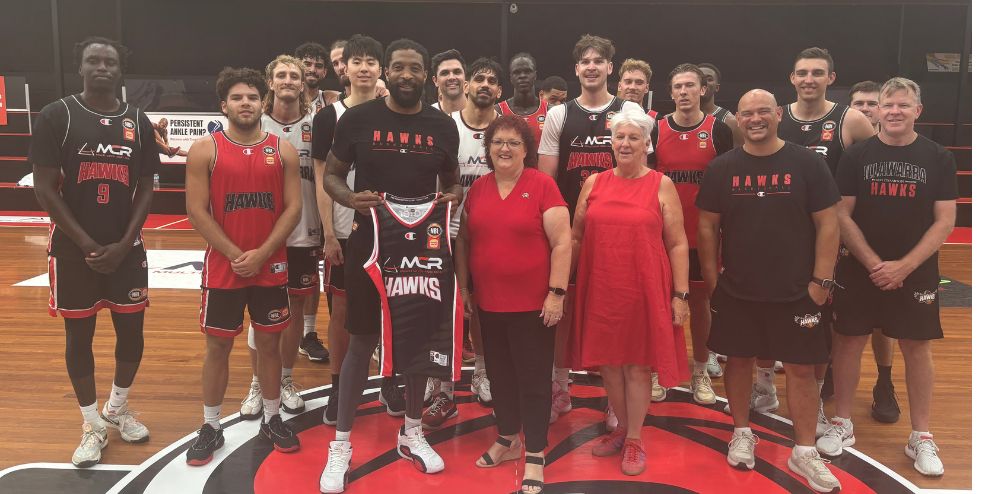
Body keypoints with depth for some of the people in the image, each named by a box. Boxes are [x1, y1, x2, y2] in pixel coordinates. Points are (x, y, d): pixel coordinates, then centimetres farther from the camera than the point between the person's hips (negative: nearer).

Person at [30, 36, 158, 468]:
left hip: (126, 248, 2)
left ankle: (118, 408, 33)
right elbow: (45, 189, -9)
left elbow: (145, 189, 4)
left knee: (132, 332, 8)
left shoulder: (137, 121, 3)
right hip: (74, 248, -2)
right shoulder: (56, 116, -6)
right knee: (79, 336, 7)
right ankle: (93, 424, 24)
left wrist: (124, 244, -7)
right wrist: (87, 244, -14)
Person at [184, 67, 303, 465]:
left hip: (272, 267, 2)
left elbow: (293, 207, -2)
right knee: (217, 346, 7)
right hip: (223, 266, -1)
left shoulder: (283, 149, 2)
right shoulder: (205, 149, -3)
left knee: (269, 343, 12)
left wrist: (261, 254, -12)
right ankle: (211, 427, 22)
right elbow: (197, 211, -7)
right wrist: (235, 255, -13)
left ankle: (272, 420, 27)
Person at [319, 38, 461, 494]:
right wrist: (352, 198, -18)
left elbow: (452, 181, 14)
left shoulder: (443, 126, 3)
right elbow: (331, 175, 3)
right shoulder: (358, 118, -3)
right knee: (362, 342, 5)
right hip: (370, 244, -2)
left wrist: (452, 197, -9)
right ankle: (341, 444, 19)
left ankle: (411, 433, 31)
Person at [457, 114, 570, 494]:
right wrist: (463, 287, 9)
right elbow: (463, 240, 12)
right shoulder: (477, 188, 6)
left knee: (533, 378, 5)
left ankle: (535, 456, 17)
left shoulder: (542, 185, -9)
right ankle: (507, 439, 36)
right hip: (489, 303, 5)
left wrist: (556, 292, -14)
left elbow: (561, 242, -10)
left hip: (533, 303, -5)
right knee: (500, 374, 17)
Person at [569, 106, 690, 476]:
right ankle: (621, 428, 31)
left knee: (637, 363, 5)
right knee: (608, 361, 11)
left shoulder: (661, 186, 0)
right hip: (599, 289, 3)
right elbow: (576, 237, 12)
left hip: (643, 290, -3)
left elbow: (677, 244, -1)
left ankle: (635, 439, 20)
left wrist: (680, 294, -6)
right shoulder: (593, 183, 7)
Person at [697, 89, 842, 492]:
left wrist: (821, 280, -8)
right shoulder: (722, 168, 1)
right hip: (736, 291, 2)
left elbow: (827, 224, -3)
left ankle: (805, 452, 18)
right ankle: (742, 434, 31)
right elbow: (707, 226, 5)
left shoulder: (807, 164, -3)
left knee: (801, 368, 4)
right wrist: (712, 279, 1)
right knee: (738, 359, 11)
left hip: (795, 291, -1)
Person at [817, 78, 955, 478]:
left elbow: (945, 221, -4)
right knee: (848, 341, 6)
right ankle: (842, 424, 21)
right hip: (859, 270, 0)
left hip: (916, 272, 0)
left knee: (917, 349, 6)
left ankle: (921, 437, 19)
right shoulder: (856, 155, -1)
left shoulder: (938, 158, 0)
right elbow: (842, 216, -4)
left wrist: (904, 266, -13)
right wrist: (873, 263, -13)